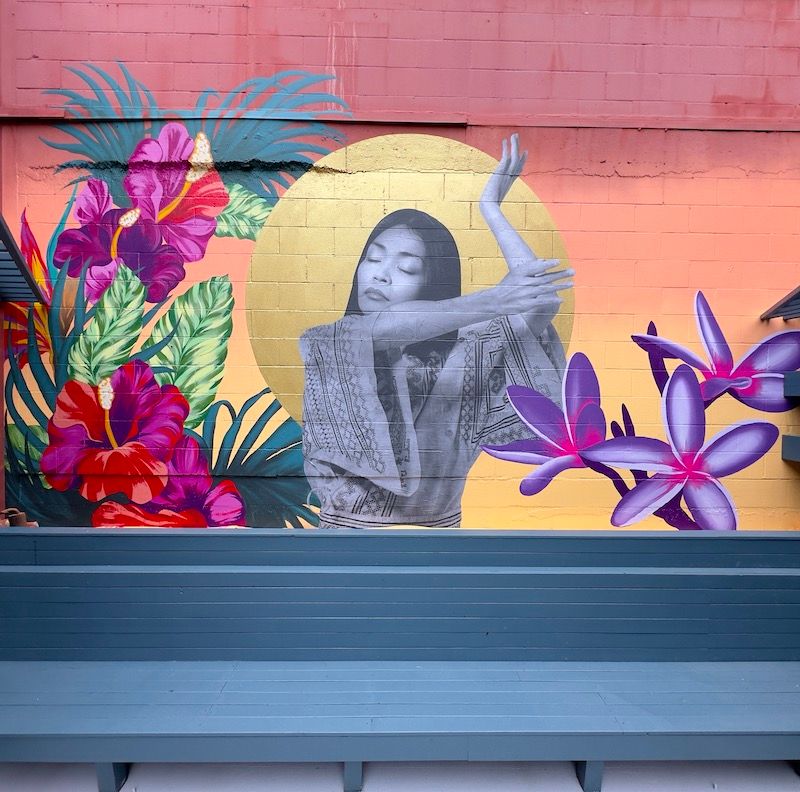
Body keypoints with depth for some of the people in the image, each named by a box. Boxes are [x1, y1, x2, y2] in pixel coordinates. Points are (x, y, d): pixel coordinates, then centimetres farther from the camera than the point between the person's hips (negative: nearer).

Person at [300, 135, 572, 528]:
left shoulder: (460, 357, 1)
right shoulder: (324, 347, -2)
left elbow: (538, 299, -10)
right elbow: (379, 329, -22)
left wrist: (491, 207, -2)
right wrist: (486, 302, -29)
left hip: (439, 523, 2)